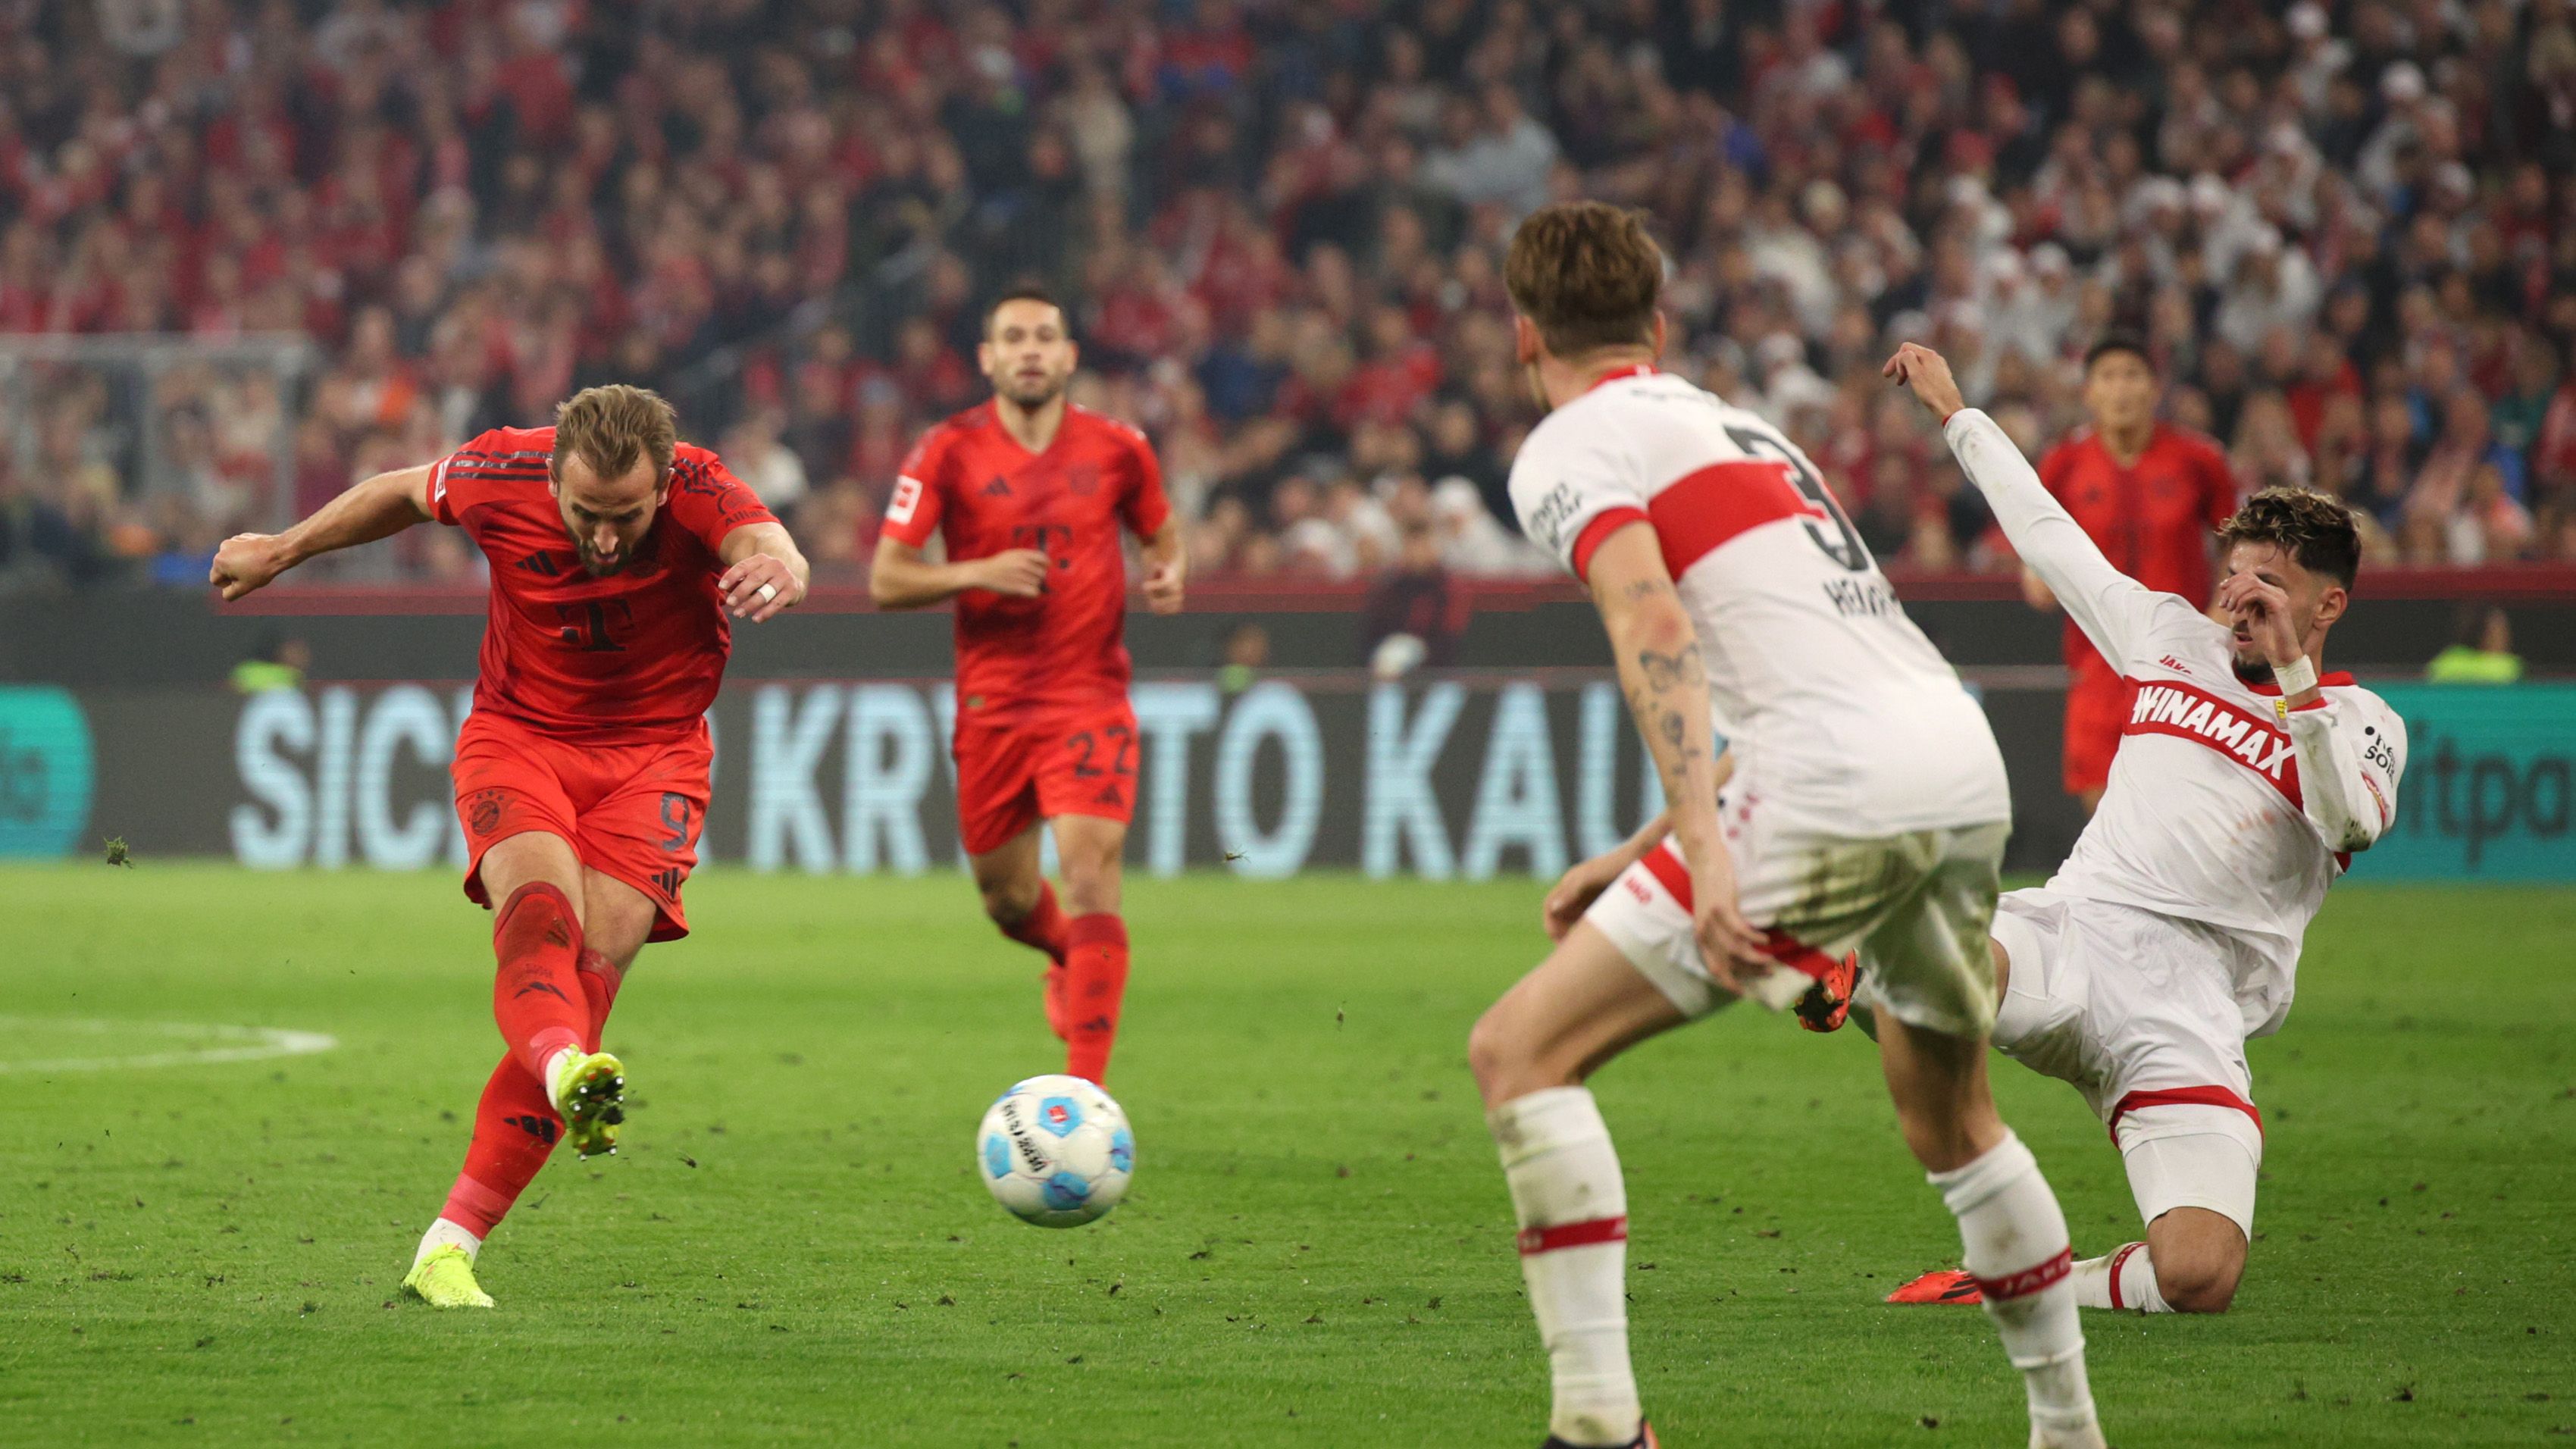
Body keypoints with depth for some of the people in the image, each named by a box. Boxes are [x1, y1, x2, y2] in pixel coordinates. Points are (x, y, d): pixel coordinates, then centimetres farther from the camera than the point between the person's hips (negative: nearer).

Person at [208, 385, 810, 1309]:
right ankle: (568, 1073, -63)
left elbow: (764, 545, -44)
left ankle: (450, 1247, -13)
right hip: (518, 737, 0)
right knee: (542, 905, -30)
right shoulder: (499, 479, -17)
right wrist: (283, 551, 19)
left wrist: (775, 566, -69)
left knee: (592, 969, -15)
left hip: (652, 755, 0)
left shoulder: (698, 491, -22)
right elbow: (405, 493, 6)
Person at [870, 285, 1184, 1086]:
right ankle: (1071, 958, 50)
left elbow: (1164, 536, 19)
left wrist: (1168, 576, -5)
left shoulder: (1118, 449, 1)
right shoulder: (948, 452, -3)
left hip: (1090, 699, -1)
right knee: (1007, 899, 12)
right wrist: (976, 573, -19)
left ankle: (1085, 1089, -19)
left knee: (1090, 875, -18)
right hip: (992, 705, 1)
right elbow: (886, 580, -3)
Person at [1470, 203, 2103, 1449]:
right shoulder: (1735, 428, 30)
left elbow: (1654, 627, -14)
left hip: (1838, 787, -8)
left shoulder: (1571, 446, 5)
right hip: (1967, 763, 8)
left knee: (1521, 1052, -4)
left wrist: (1702, 846, -23)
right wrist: (1635, 861, 36)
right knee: (1950, 1116, 31)